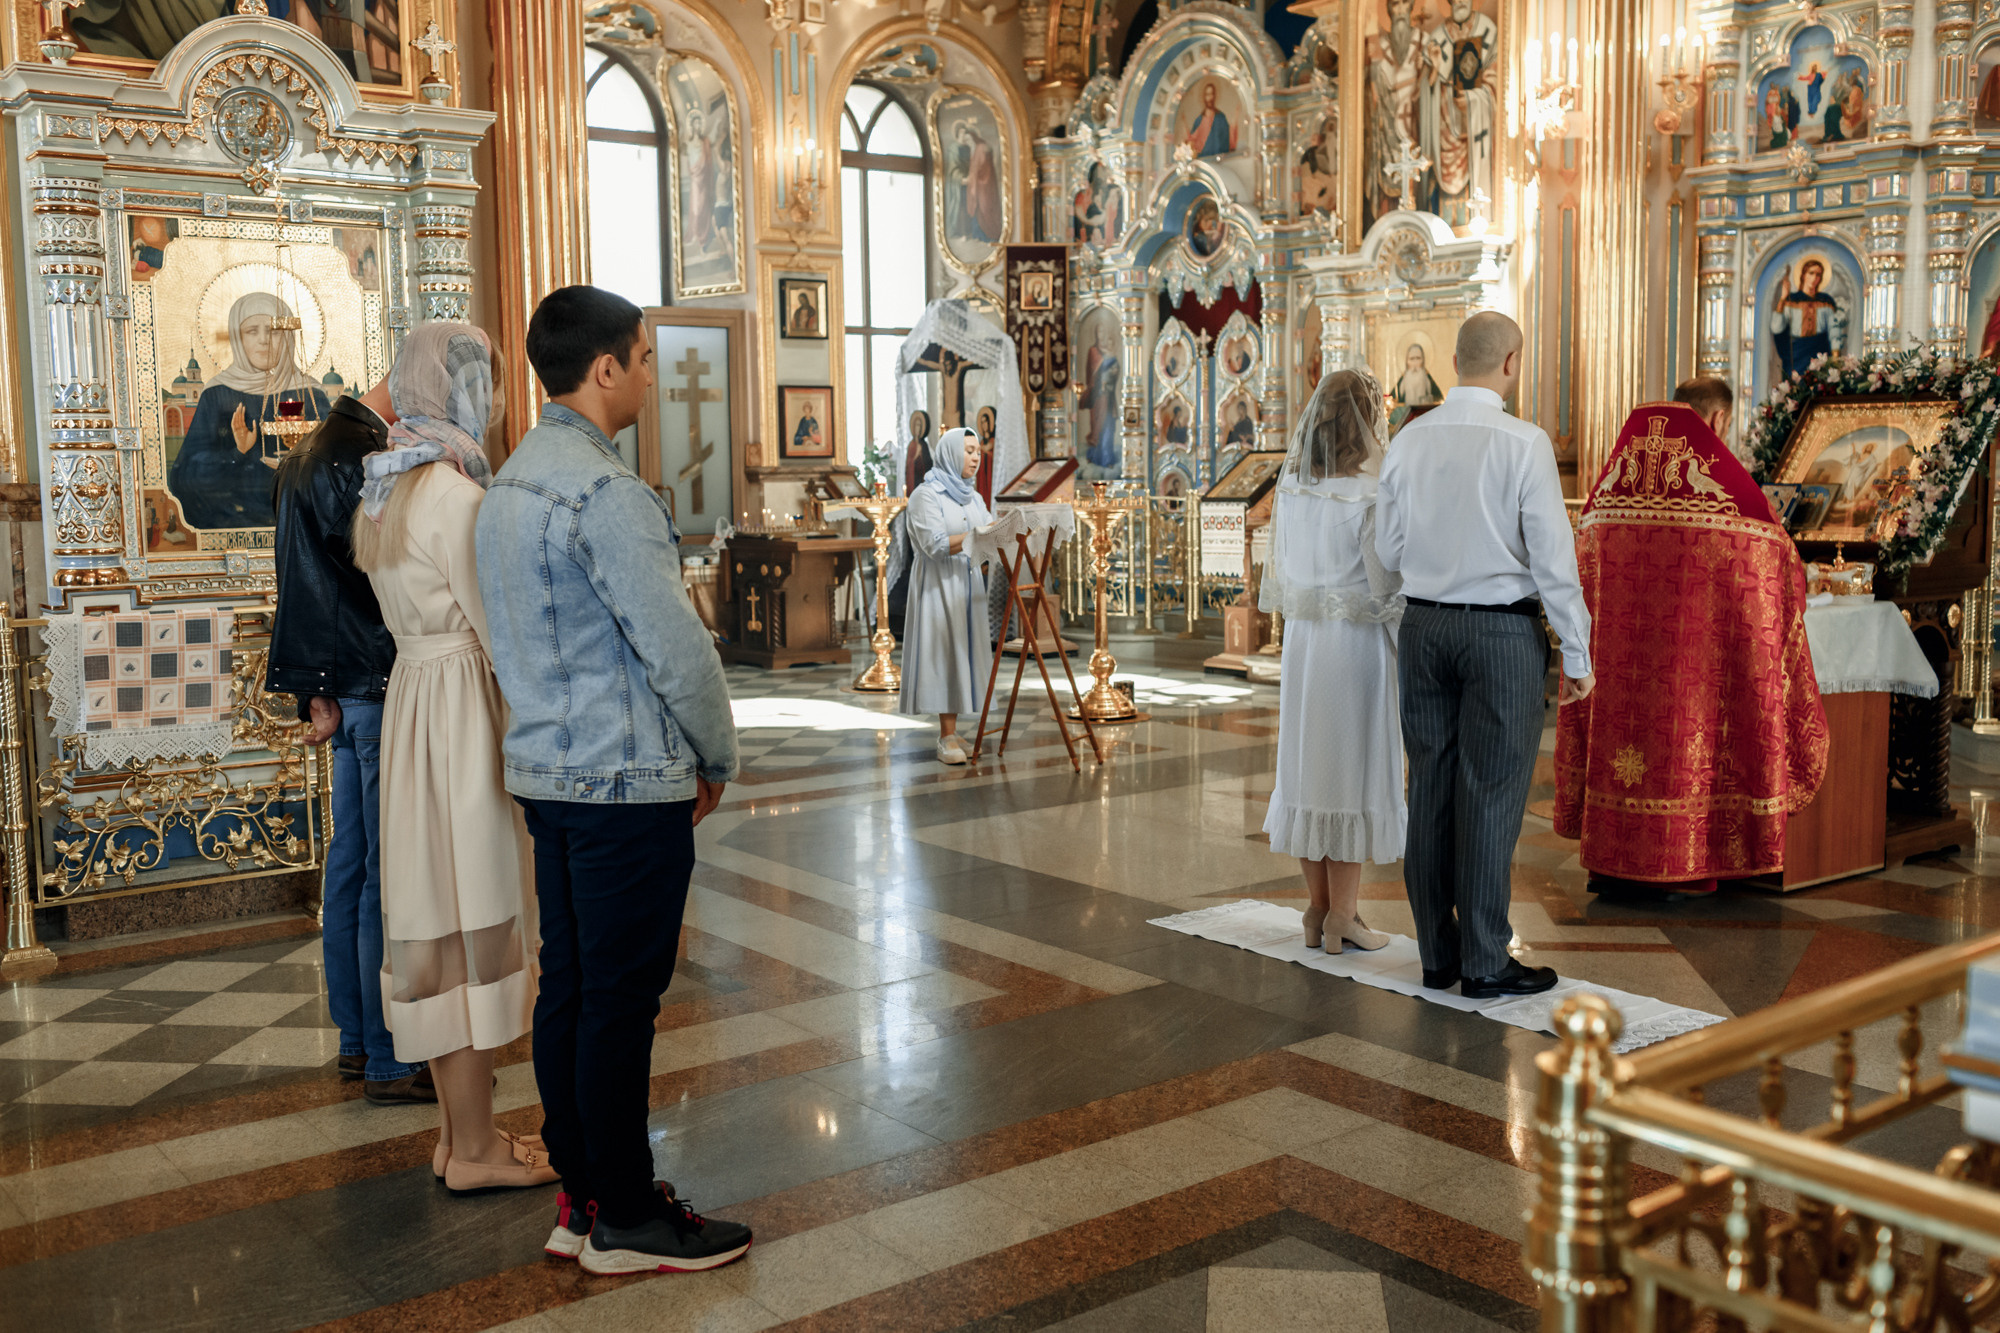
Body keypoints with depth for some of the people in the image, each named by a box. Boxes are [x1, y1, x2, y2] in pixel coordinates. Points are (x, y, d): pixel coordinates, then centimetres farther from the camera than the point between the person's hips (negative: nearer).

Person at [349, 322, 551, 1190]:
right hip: (462, 704, -9)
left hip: (411, 692, 9)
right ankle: (474, 1148, 9)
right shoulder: (455, 495, -18)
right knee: (473, 914, -1)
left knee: (437, 908, 13)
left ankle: (456, 1130, 24)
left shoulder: (385, 489, 11)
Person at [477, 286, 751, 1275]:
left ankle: (580, 1200, 25)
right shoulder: (604, 490, -18)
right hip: (626, 781, -10)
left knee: (567, 988, 14)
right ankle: (625, 1220, 11)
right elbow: (675, 646, -18)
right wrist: (719, 757, -2)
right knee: (620, 1001, 0)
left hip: (545, 769, 10)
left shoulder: (509, 481, 13)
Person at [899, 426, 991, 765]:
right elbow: (935, 545, -18)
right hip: (938, 586, -7)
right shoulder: (926, 495, -8)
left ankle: (951, 733, 8)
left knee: (964, 653, 4)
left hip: (968, 585, 7)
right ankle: (947, 738, -8)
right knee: (944, 652, -9)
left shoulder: (973, 498, 14)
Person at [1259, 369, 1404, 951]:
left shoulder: (1290, 489, 2)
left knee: (1308, 764, 13)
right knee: (1355, 769, 4)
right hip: (1359, 643, -6)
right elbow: (1389, 591, -16)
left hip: (1302, 640, 6)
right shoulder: (1370, 498, -17)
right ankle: (1343, 916, 12)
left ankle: (1318, 907, 23)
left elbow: (1279, 574, 9)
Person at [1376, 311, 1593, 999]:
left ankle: (1437, 954, 18)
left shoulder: (1409, 441, 3)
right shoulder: (1524, 443, -12)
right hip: (1502, 632, -5)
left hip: (1423, 626, 5)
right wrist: (1577, 656, -4)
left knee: (1431, 789, 10)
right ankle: (1485, 964, 9)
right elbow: (1554, 558, -11)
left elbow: (1389, 552, 9)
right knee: (1490, 795, 1)